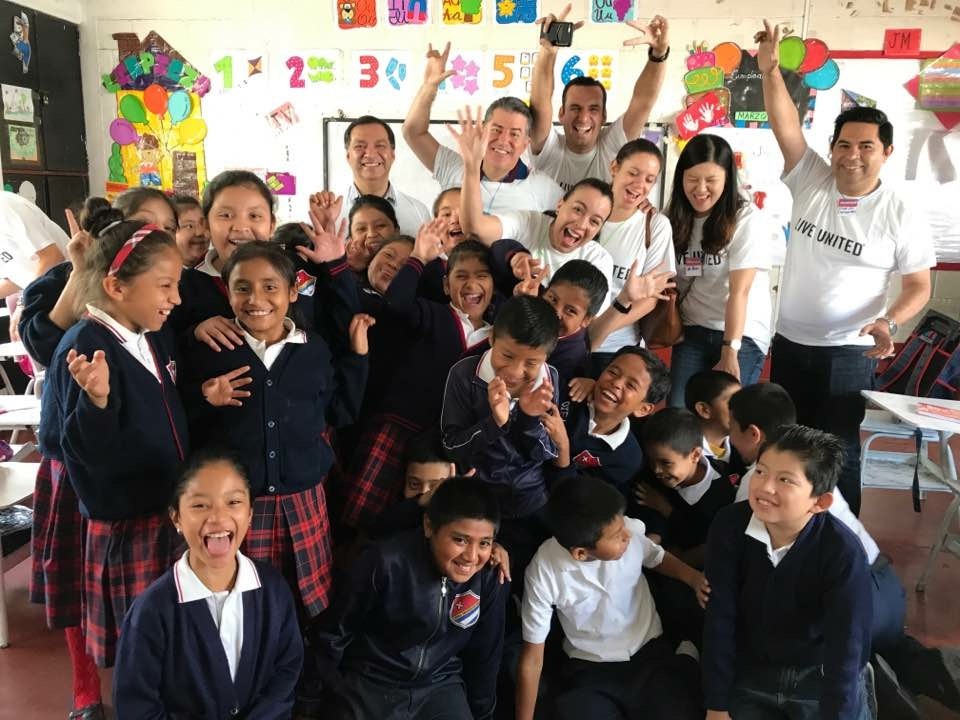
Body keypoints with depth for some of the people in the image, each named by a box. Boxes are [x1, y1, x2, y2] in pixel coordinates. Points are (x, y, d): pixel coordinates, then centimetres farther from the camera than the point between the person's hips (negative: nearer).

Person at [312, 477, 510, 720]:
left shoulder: (492, 578, -14)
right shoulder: (387, 563, -23)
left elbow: (484, 654, 3)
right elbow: (331, 635, -8)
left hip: (441, 688, 3)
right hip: (370, 685, -3)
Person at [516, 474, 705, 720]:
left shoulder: (631, 530, -18)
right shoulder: (544, 572, -22)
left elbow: (658, 558, 7)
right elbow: (532, 657, -10)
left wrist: (695, 578, -13)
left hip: (651, 653, 1)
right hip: (589, 672, 0)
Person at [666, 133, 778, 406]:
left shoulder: (748, 219, -9)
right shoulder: (677, 220, 6)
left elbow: (739, 292, -15)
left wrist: (730, 351, -18)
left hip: (742, 335, -4)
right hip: (691, 331, 4)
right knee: (677, 413, -7)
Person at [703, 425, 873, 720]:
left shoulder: (843, 552, -26)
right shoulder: (729, 525, -21)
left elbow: (846, 649, -22)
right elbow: (720, 620, -15)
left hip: (820, 673, -1)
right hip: (749, 671, 2)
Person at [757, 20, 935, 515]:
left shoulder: (901, 215, -9)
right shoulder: (810, 182, -3)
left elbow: (919, 285, -5)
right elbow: (785, 125, -14)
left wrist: (887, 323, -24)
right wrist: (769, 68, -27)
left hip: (848, 352, -3)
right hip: (788, 342, 4)